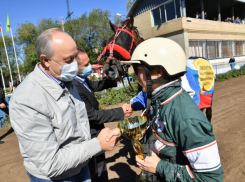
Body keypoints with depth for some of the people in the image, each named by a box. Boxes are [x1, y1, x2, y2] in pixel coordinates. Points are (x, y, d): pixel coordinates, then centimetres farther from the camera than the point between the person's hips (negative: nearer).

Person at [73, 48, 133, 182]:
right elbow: (92, 115, -29)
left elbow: (94, 86, 13)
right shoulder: (74, 87, -33)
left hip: (94, 135, 8)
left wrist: (114, 80, 0)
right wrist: (120, 112, -23)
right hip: (90, 138, -8)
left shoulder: (81, 79, -7)